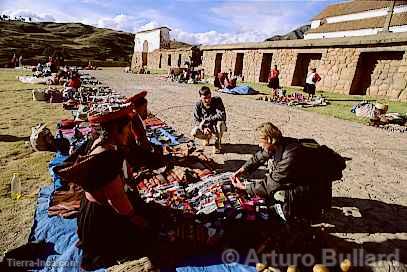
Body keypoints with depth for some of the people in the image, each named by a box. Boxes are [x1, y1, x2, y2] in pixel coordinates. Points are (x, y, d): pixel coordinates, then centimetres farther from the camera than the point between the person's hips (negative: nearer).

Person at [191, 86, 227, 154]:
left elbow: (222, 115, -31)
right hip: (205, 126, 3)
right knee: (194, 133, -24)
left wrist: (205, 120, -32)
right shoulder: (198, 105, -12)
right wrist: (204, 128, -31)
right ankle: (208, 136, 13)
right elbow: (196, 120, -10)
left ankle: (218, 143, -8)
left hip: (216, 126, -3)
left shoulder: (217, 100, -19)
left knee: (220, 123, -37)